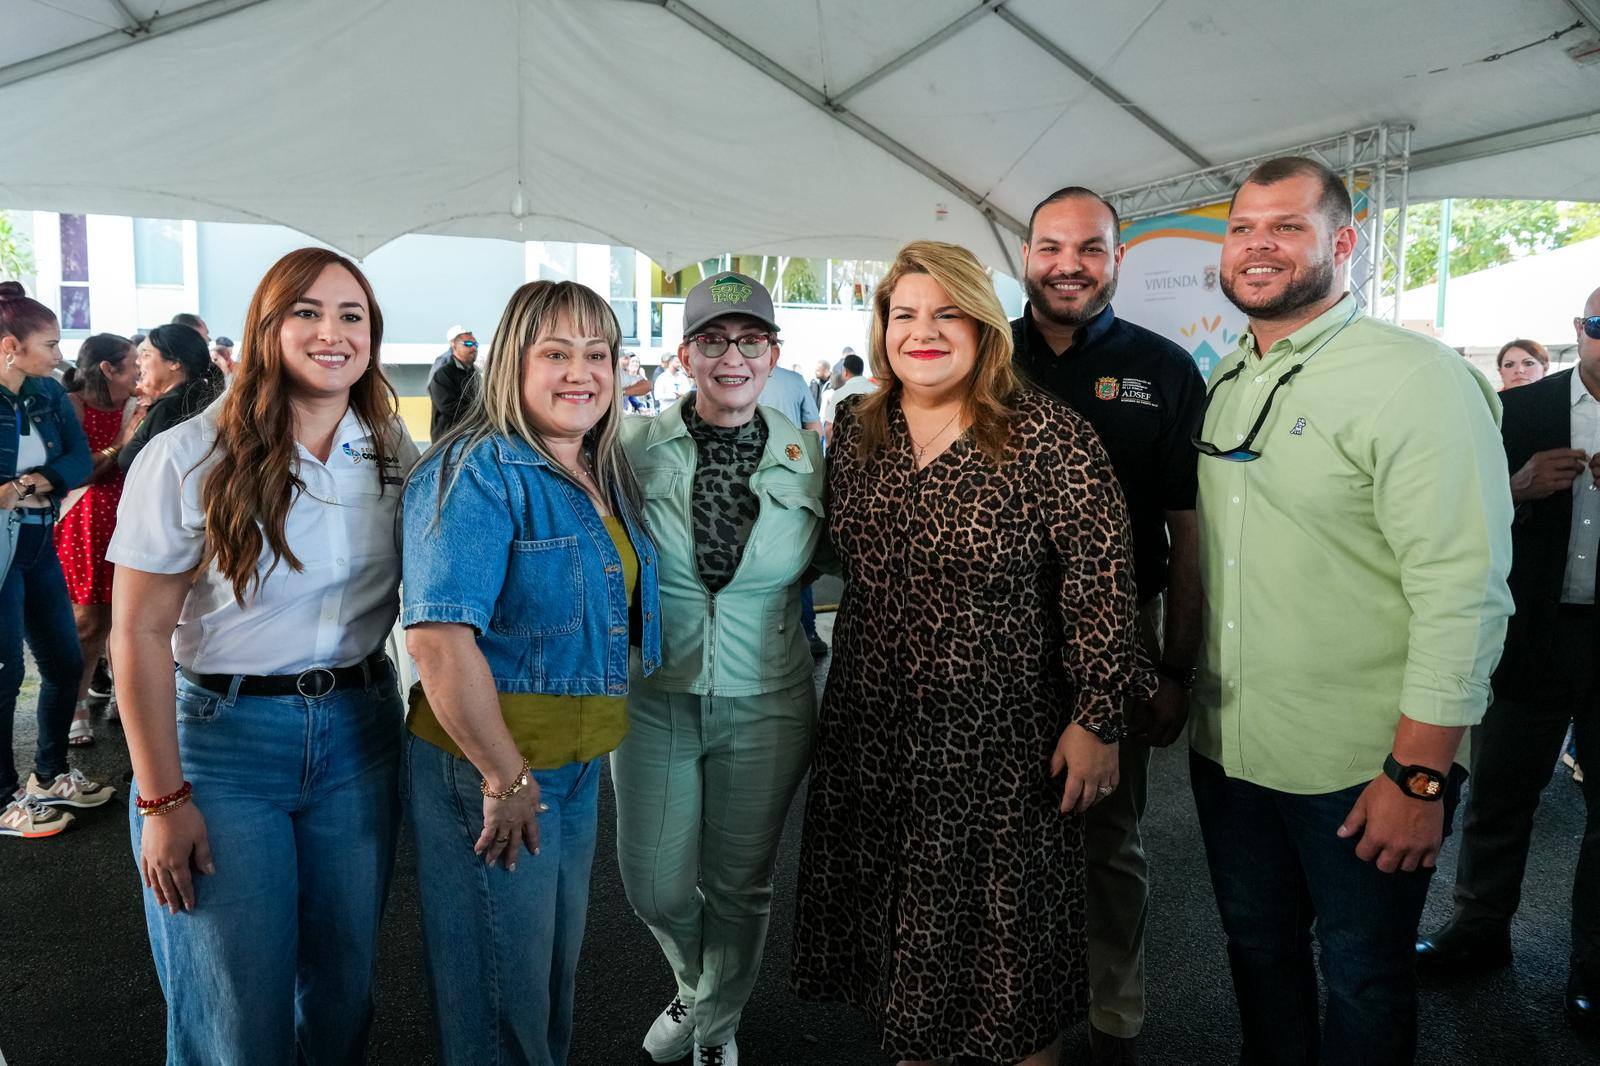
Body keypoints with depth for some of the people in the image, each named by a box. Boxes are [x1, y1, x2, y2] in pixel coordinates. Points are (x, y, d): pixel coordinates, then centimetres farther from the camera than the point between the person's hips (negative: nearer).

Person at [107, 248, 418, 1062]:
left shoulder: (395, 454, 2)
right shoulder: (189, 459, -11)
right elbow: (139, 635, -10)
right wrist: (162, 800, -11)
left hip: (360, 734, 4)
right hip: (224, 740, -3)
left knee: (343, 989, 16)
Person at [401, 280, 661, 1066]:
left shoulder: (606, 479, 7)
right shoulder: (481, 472, -18)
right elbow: (438, 639, -27)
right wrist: (507, 779, -22)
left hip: (577, 766, 8)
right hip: (489, 770, -8)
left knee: (556, 966, 24)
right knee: (500, 998, 10)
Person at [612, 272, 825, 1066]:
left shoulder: (807, 457, -5)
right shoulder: (636, 448, -7)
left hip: (766, 702, 0)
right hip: (653, 696, 1)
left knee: (740, 883, 13)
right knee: (655, 885, 9)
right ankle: (695, 987, 45)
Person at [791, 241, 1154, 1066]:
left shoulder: (1050, 439, -13)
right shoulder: (854, 429, 4)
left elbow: (1100, 585, -13)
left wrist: (1097, 718, -15)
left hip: (1002, 745, -5)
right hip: (870, 731, 5)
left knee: (1003, 924, 10)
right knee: (892, 910, 18)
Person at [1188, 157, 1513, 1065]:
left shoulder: (1418, 379, -15)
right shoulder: (1224, 383, 8)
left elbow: (1464, 592, -20)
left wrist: (1419, 777, -20)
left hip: (1362, 771, -6)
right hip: (1228, 750, 6)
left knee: (1363, 981, 12)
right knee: (1258, 950, 21)